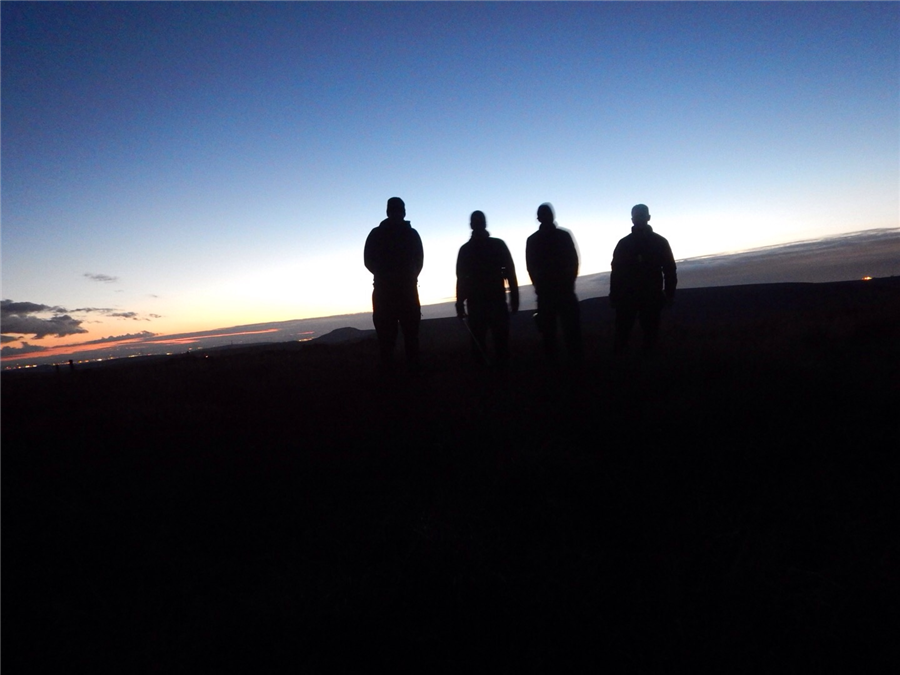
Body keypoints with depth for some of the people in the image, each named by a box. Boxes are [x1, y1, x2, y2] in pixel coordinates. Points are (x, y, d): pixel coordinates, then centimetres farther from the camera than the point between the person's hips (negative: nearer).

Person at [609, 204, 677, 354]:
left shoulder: (660, 242, 6)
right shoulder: (624, 243, 7)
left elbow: (669, 269, 5)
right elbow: (616, 270, 4)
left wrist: (669, 293, -1)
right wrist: (614, 295, -1)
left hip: (652, 296, 0)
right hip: (627, 296, 0)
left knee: (650, 330, 5)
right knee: (622, 332, -1)